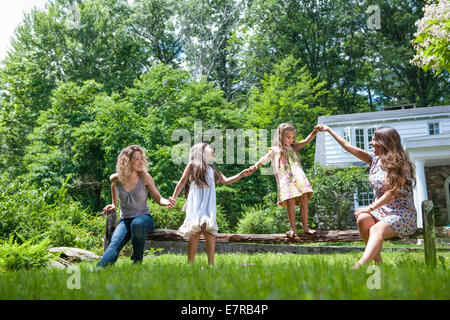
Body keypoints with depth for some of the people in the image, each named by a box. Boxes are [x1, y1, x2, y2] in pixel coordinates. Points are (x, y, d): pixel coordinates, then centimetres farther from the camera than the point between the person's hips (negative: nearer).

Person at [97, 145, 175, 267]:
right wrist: (114, 204, 19)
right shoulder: (116, 178, -2)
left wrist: (166, 202, -23)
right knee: (115, 244, -27)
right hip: (125, 220, 2)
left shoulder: (144, 177, -7)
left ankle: (138, 260, -15)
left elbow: (158, 198, -1)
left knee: (137, 224, -37)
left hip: (144, 217, -1)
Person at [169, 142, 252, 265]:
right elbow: (182, 182, 11)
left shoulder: (212, 169, 20)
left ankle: (211, 263, -13)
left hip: (209, 205, 3)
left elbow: (226, 181, 20)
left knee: (209, 229, -13)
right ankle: (190, 263, -8)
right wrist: (173, 198, 7)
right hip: (195, 204, -3)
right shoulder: (192, 165, 9)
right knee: (196, 231, -14)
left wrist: (241, 175, 11)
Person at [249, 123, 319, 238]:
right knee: (290, 203, -7)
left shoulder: (293, 148, 20)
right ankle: (293, 228, 5)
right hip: (286, 180, -4)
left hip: (299, 178, 4)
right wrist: (256, 165, -22)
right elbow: (265, 158, -3)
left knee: (304, 200, -1)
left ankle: (305, 226, 9)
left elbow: (306, 141, 11)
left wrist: (314, 132, -6)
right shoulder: (275, 150, 10)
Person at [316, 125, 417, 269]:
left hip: (402, 212, -5)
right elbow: (350, 148, 13)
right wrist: (329, 130, 15)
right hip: (380, 210, 5)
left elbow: (391, 193, -16)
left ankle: (359, 266, -54)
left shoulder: (401, 164, -9)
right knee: (362, 219, -28)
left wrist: (370, 208, -23)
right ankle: (377, 260, -21)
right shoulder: (374, 159, 10)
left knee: (376, 229, -34)